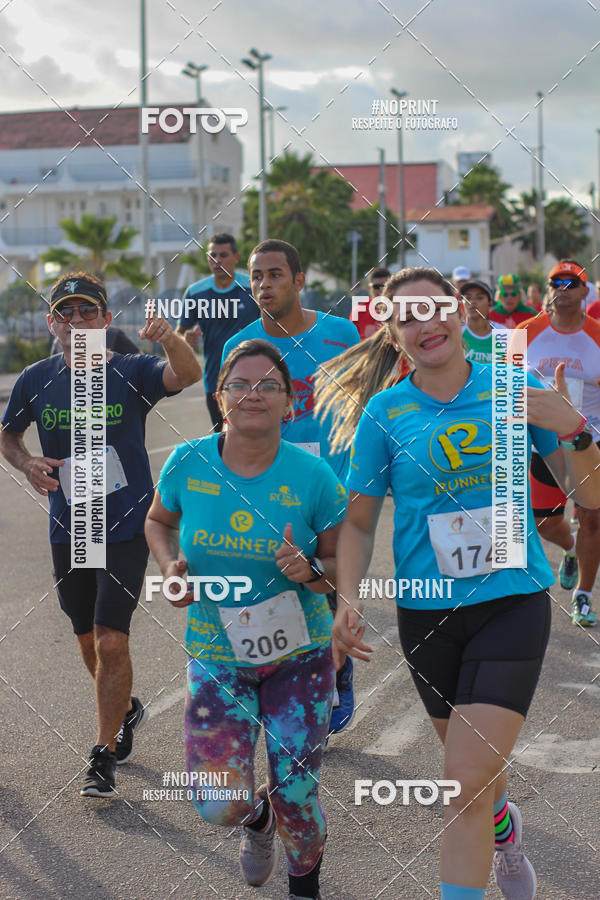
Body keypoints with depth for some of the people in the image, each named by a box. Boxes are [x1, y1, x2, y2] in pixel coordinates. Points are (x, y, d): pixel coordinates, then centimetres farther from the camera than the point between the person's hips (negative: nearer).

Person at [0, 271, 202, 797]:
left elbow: (188, 375, -28)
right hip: (68, 531, 4)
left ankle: (105, 757, 1)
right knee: (89, 641, 16)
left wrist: (169, 339, -49)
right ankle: (126, 710, 45)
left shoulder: (131, 373, -9)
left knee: (111, 641, -11)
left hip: (127, 529, -4)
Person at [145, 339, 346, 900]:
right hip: (216, 655, 1)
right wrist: (170, 565, -7)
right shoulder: (187, 464, -9)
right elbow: (158, 522, 12)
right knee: (220, 803, -10)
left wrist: (311, 570, -25)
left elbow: (344, 566, -4)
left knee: (295, 797, 3)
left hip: (299, 653, -1)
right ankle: (257, 819, 31)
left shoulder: (312, 477, -13)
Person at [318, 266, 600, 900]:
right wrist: (347, 601, -9)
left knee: (469, 783, -14)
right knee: (470, 767, 21)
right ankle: (504, 829, 53)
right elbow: (358, 520, 5)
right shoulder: (385, 412, -2)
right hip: (428, 611, 2)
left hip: (514, 602, -2)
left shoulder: (515, 388, -3)